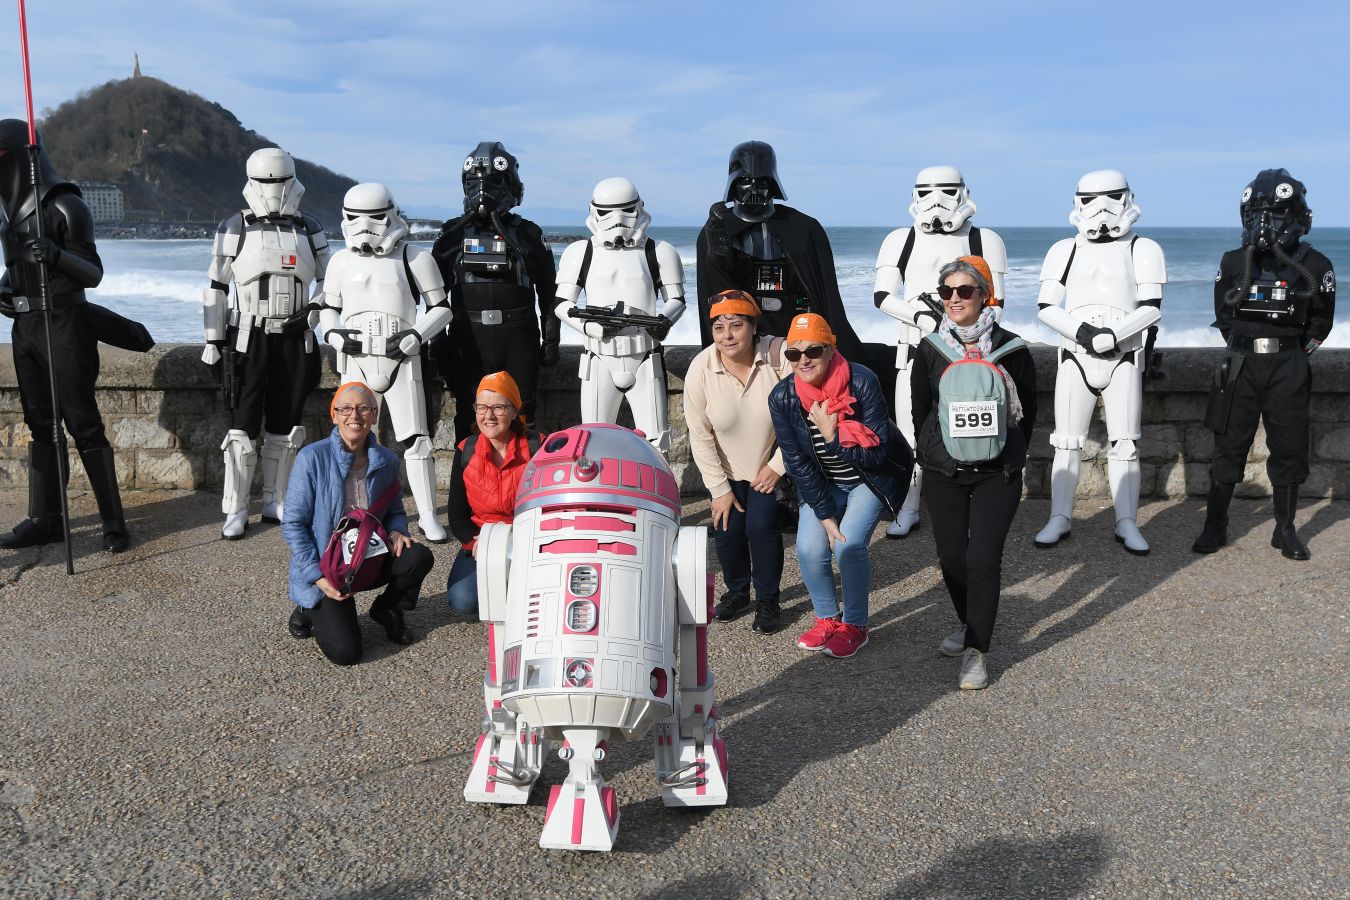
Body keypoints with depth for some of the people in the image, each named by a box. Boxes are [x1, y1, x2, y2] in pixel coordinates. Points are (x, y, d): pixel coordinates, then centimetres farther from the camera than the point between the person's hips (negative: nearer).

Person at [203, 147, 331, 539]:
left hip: (295, 340, 3)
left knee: (286, 425, 9)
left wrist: (315, 309, 0)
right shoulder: (235, 228, 1)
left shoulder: (309, 229, 8)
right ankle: (235, 510, 4)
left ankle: (275, 502, 21)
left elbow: (327, 279, 20)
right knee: (244, 426, -4)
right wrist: (213, 340, -1)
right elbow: (216, 286, 3)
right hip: (248, 338, -3)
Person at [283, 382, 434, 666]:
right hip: (325, 571, -4)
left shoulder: (387, 461, -2)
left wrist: (396, 531, -13)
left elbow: (395, 510, 12)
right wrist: (317, 576, -19)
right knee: (346, 651, -20)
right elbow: (293, 524, -12)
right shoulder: (312, 458, -15)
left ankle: (387, 609, 7)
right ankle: (310, 612, 14)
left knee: (419, 557, -24)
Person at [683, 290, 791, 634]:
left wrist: (778, 466, -14)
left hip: (771, 464, -2)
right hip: (727, 468, 2)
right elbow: (699, 435, -12)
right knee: (727, 528, 1)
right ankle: (737, 592, 28)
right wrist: (719, 488, -10)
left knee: (762, 526, -11)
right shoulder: (700, 369, -20)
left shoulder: (778, 355, -25)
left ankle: (768, 600, 10)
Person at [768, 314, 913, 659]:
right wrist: (825, 515, -15)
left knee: (849, 545, -19)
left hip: (871, 478, -3)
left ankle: (855, 626, 3)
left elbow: (877, 452, -25)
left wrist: (832, 435, -35)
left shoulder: (862, 382, -27)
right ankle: (827, 619, 15)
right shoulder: (782, 397, -17)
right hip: (823, 484, 4)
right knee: (809, 549, -11)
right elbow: (797, 462, -12)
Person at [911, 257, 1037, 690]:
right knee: (951, 556, 7)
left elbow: (1027, 411, 5)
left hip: (996, 474, -2)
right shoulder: (930, 350, 2)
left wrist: (1009, 457, 6)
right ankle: (970, 626, 33)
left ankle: (976, 651, 0)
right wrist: (931, 459, 7)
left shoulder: (1010, 349, -4)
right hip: (943, 474, 2)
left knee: (983, 558, -10)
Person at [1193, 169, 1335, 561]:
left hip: (1288, 370, -1)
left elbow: (1320, 322, 6)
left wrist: (1292, 356, 6)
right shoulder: (1233, 263, 3)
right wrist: (1246, 353, 10)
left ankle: (1285, 530, 15)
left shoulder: (1314, 267, -2)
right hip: (1240, 367, 1)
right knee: (1228, 447, 3)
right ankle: (1214, 526, 10)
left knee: (1289, 450, 4)